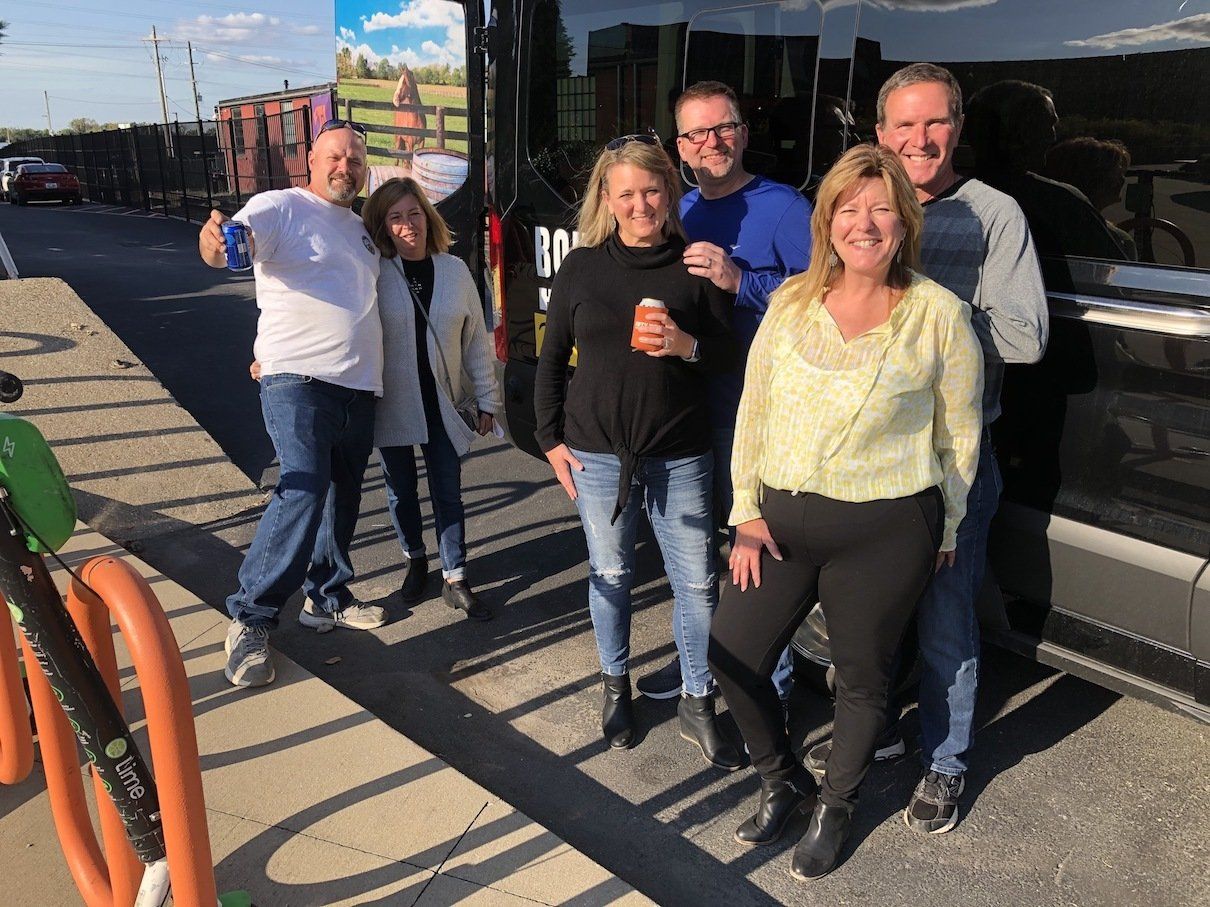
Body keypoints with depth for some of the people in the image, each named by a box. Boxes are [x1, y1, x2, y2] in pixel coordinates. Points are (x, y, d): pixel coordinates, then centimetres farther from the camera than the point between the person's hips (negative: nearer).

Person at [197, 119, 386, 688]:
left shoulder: (358, 228, 21)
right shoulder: (281, 208, -2)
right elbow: (235, 240, -21)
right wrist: (214, 241, -43)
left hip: (359, 386, 8)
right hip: (299, 380, -7)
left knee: (343, 497, 12)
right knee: (304, 491, -19)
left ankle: (328, 598, 28)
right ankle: (250, 620, -8)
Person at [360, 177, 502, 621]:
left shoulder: (455, 270, -1)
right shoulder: (374, 274, -8)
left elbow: (476, 338, 3)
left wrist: (486, 398, 4)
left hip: (442, 403, 1)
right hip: (391, 405, -1)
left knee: (448, 492, 6)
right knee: (401, 491, 14)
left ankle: (454, 579, 18)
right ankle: (415, 560, 37)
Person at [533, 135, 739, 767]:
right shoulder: (581, 267, 3)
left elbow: (730, 352, 3)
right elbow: (551, 359, 9)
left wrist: (687, 346, -18)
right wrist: (550, 438, 3)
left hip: (680, 456, -1)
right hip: (597, 453, 1)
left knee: (697, 583, 3)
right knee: (610, 575, 14)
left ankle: (697, 703, 23)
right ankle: (615, 686, 36)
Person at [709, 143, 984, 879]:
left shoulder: (939, 314, -8)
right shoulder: (791, 301, 2)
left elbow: (960, 434, 1)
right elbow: (754, 410, 5)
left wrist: (946, 529, 7)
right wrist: (747, 512, 2)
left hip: (884, 529, -3)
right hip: (782, 519, 4)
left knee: (862, 677, 13)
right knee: (734, 656, 8)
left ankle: (836, 807, 41)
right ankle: (784, 781, 37)